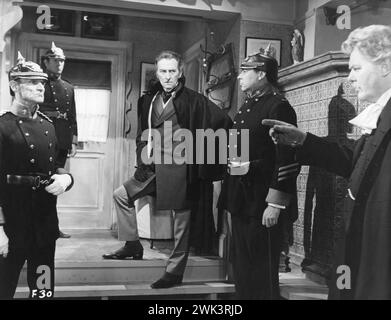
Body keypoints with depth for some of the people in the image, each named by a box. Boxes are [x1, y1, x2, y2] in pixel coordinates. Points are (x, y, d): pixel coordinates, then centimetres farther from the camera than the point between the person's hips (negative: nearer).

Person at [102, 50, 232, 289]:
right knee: (122, 195, 6)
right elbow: (143, 134, 16)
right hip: (153, 167, 6)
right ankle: (133, 246, 18)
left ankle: (175, 272, 16)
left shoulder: (193, 101, -7)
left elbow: (225, 123, -8)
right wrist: (143, 163, 7)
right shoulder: (149, 100, 9)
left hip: (180, 168, -6)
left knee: (181, 222, 3)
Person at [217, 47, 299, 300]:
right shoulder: (248, 106, 15)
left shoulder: (279, 107, -12)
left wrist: (275, 204, -19)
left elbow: (287, 160, -18)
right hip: (241, 199, 9)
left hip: (262, 204, -9)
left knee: (263, 271, 2)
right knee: (242, 265, 17)